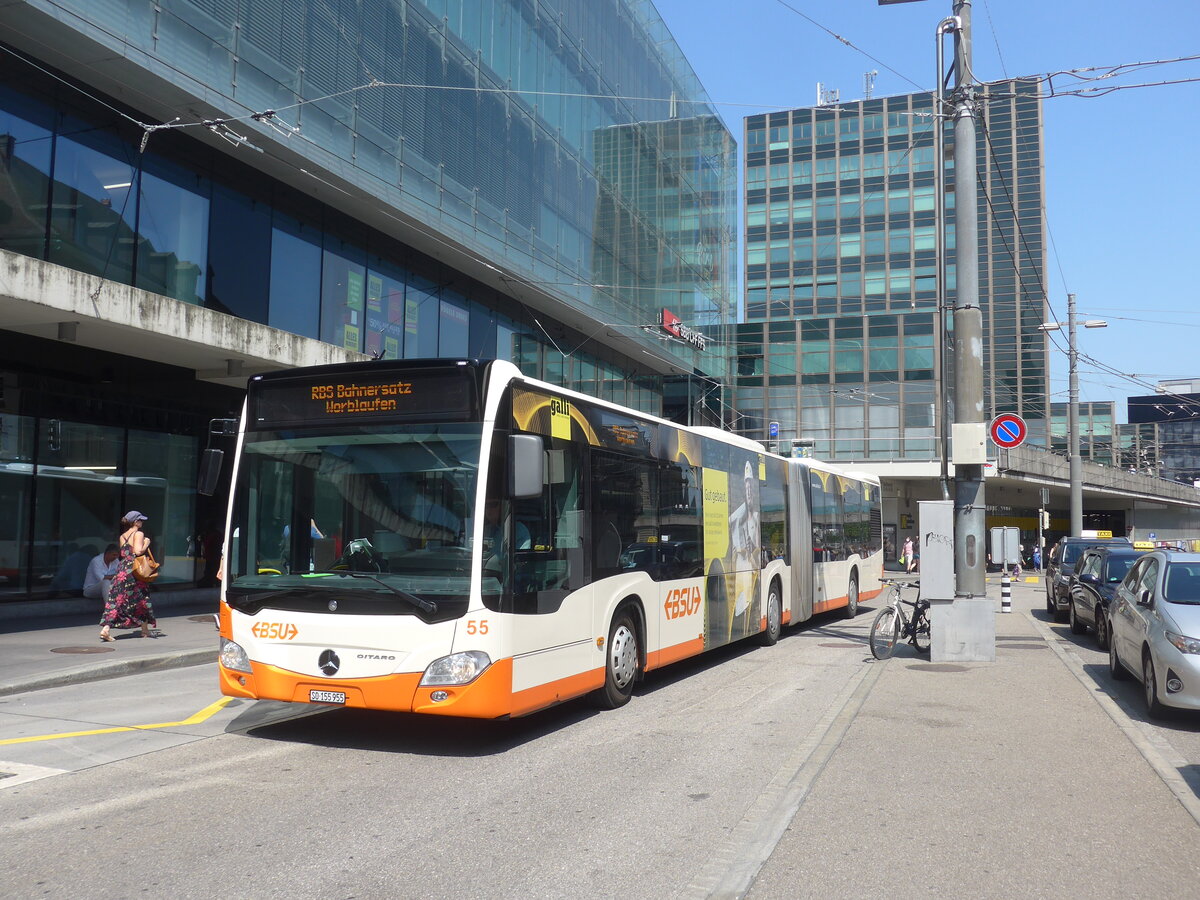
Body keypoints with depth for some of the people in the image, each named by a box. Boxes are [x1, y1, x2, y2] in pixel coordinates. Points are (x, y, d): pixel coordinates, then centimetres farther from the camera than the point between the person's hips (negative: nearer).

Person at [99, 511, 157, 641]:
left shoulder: (122, 537, 15)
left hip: (121, 571, 6)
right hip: (135, 571, -6)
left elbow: (120, 555, 17)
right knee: (142, 599, 11)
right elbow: (138, 551, -20)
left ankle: (106, 628, -14)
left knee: (117, 600, 2)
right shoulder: (138, 534, -7)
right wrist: (146, 543, -4)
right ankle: (145, 630, 21)